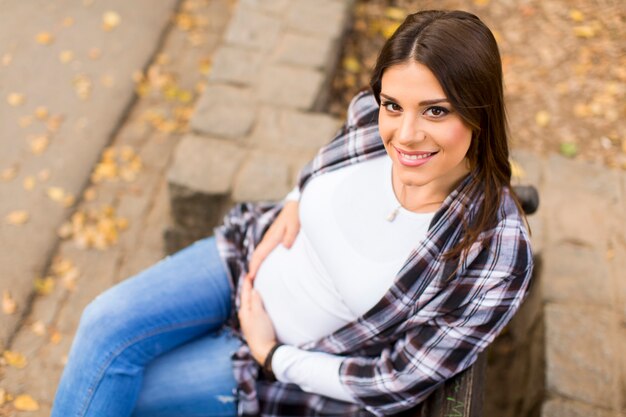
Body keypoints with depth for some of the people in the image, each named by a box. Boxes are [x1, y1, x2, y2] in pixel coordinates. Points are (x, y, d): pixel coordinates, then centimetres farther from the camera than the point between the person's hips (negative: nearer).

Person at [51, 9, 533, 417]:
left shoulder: (496, 257, -32)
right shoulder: (371, 113, -19)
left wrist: (271, 356, -14)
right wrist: (295, 203, -9)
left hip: (302, 365, -4)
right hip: (254, 257, 4)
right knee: (107, 321, -9)